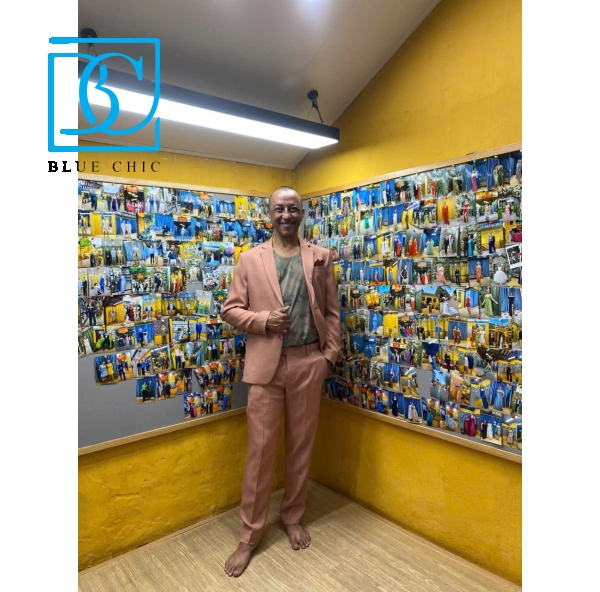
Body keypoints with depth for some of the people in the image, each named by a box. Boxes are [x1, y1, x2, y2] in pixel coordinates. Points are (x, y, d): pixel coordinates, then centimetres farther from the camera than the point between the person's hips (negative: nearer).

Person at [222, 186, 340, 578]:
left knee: (301, 445, 13)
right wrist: (263, 321, -13)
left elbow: (332, 311, 6)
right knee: (260, 448, 6)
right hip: (266, 363, -1)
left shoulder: (320, 257, 6)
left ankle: (293, 517, 35)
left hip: (308, 362, 1)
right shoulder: (250, 259, 3)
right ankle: (250, 534, 23)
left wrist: (331, 355, -1)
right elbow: (231, 309, 3)